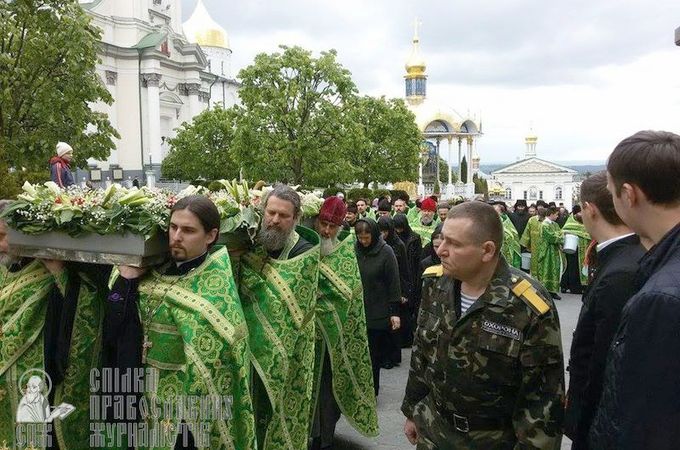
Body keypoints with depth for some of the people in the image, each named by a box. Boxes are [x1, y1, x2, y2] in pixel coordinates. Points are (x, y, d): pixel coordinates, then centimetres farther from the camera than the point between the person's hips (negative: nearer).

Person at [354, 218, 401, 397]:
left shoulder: (386, 252, -6)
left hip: (378, 313, -2)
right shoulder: (354, 250, 1)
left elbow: (393, 283, -5)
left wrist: (394, 312, -7)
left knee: (374, 354, 5)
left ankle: (371, 391, 20)